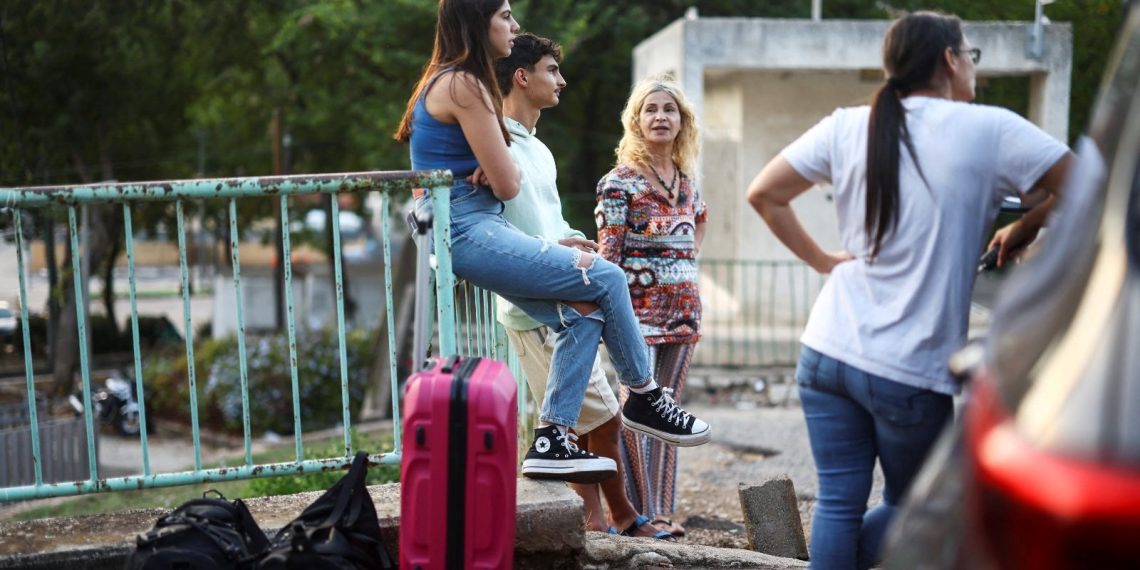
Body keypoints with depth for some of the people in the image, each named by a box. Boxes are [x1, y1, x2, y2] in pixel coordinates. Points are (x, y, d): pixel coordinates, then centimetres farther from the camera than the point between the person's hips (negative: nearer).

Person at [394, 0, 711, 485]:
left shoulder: (444, 80, 18)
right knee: (607, 279, -7)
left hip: (461, 233, 10)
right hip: (468, 232, -10)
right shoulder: (464, 85, -13)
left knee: (583, 314, 2)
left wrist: (491, 171, 1)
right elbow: (507, 186, -14)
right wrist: (505, 173, 9)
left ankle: (551, 440, 0)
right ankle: (645, 398, 9)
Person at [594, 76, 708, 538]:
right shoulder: (620, 181, -5)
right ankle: (642, 512, -1)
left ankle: (662, 510, 13)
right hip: (639, 307, -6)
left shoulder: (687, 182, 13)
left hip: (683, 307, 6)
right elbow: (608, 252, -9)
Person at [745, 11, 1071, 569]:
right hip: (911, 372, -4)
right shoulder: (989, 129, -5)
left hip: (827, 351, 4)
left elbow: (763, 194, 9)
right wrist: (1021, 231, 9)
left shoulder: (846, 127, 5)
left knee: (838, 503, 10)